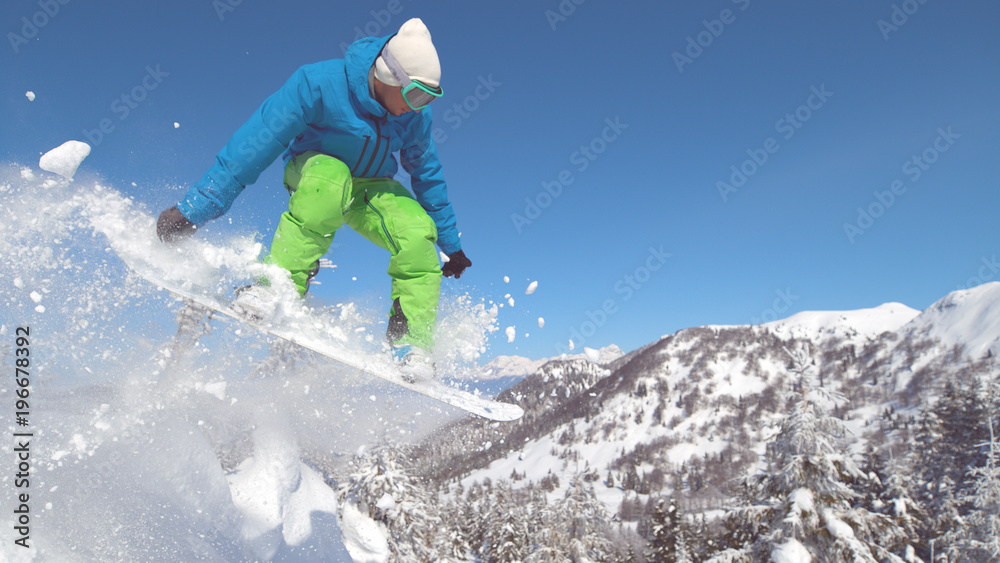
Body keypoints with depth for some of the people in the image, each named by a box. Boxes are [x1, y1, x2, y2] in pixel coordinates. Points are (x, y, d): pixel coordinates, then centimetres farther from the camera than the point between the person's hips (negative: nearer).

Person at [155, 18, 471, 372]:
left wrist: (451, 245, 10)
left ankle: (410, 345, -19)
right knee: (330, 178, -41)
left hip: (370, 189, 3)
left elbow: (428, 177, 4)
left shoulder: (415, 117, -12)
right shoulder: (321, 83, -27)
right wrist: (193, 210, -31)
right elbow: (254, 144, -29)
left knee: (419, 232, -27)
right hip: (312, 169, -3)